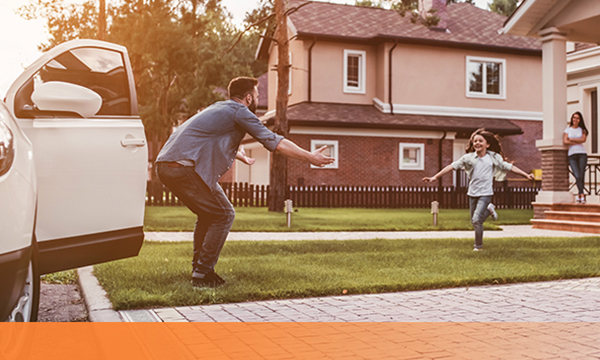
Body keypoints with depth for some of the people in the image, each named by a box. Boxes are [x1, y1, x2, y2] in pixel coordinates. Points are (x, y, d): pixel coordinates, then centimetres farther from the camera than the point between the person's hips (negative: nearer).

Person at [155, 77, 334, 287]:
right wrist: (310, 157, 5)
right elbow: (275, 142, -3)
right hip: (185, 167, -9)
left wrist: (243, 157, 65)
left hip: (165, 166, 9)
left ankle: (198, 268, 23)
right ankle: (202, 274, 1)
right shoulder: (240, 112, 0)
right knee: (223, 215, 1)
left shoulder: (219, 108, 27)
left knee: (208, 215, 22)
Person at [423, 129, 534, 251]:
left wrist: (526, 175, 3)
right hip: (472, 193, 3)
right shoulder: (468, 157, -1)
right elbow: (452, 166, -4)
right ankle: (489, 210, 42)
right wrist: (435, 177, -8)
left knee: (477, 219, -15)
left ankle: (478, 245, 5)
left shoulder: (494, 157, 0)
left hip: (485, 193, -3)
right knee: (474, 221, 12)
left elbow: (509, 167, 5)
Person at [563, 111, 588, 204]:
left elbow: (583, 139, -6)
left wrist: (570, 139, -3)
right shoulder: (567, 130, 12)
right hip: (572, 155, -1)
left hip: (582, 154, 1)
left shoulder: (582, 130, 12)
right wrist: (577, 142, -4)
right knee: (578, 176, -14)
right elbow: (564, 142, -3)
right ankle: (582, 196, -11)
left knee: (581, 176, -8)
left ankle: (579, 195, 3)